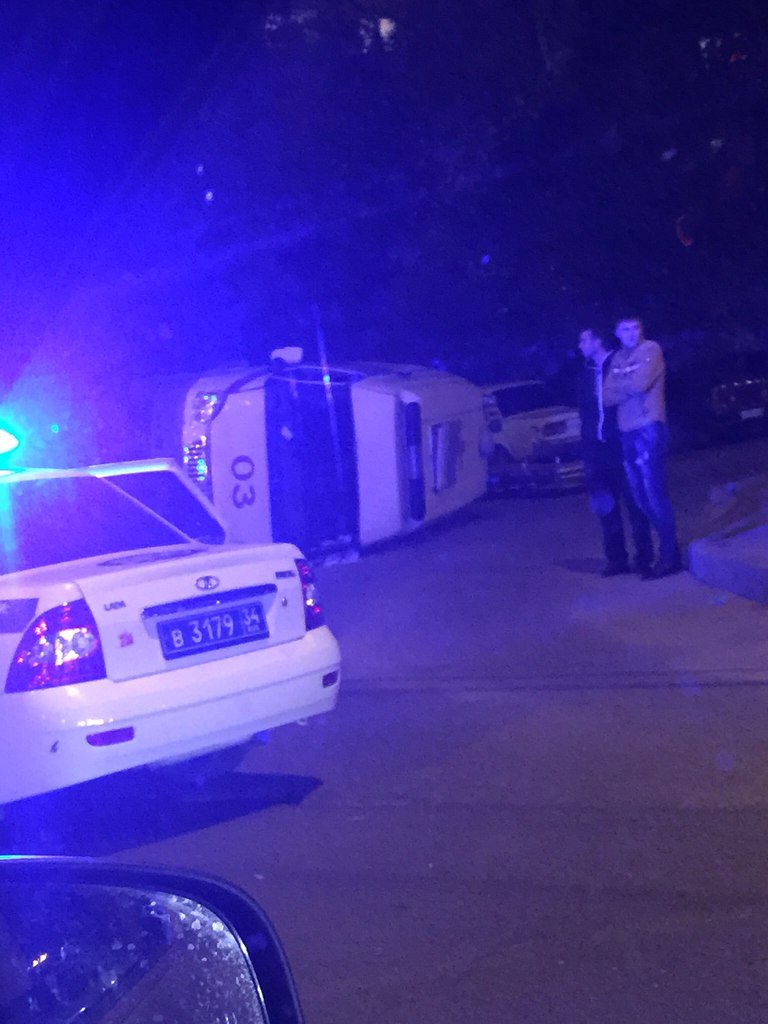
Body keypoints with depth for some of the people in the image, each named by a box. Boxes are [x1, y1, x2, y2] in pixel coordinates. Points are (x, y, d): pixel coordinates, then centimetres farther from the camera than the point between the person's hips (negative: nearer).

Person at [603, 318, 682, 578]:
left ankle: (670, 555, -4)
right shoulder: (617, 358, 15)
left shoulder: (651, 349, -4)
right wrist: (629, 388, -11)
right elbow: (607, 397, 6)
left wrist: (616, 386, 1)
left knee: (654, 493, -8)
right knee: (640, 496, 9)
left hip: (648, 429, -7)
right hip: (626, 432, 7)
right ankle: (668, 545, 18)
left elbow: (640, 384, -17)